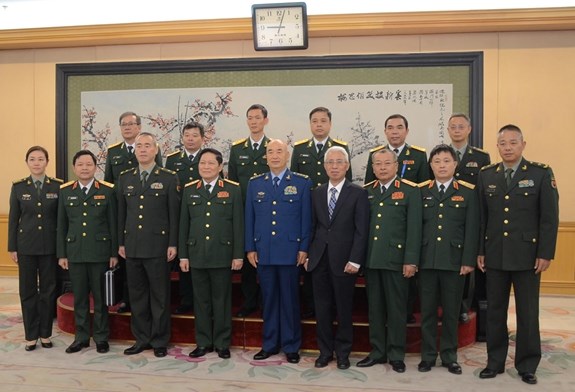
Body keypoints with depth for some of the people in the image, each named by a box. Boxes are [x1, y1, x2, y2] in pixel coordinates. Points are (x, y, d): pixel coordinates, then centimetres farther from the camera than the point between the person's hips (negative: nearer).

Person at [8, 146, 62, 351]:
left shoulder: (58, 186, 0)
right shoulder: (18, 187, 3)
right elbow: (13, 219, 4)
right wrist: (12, 248, 1)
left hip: (50, 247, 0)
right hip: (26, 247, 1)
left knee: (48, 290, 7)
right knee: (28, 291, 6)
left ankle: (45, 334, 19)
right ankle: (31, 336, 17)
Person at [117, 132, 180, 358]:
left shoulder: (169, 178, -2)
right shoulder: (125, 178, 11)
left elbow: (174, 214, -4)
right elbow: (121, 213, 13)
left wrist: (173, 244, -8)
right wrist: (121, 242, 9)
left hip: (157, 246, -4)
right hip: (132, 246, 4)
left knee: (159, 296, 4)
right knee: (137, 295, 11)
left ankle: (159, 341, 16)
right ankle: (141, 339, 23)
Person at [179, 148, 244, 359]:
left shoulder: (233, 189, 0)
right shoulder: (189, 190, 8)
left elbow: (238, 224, -2)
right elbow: (184, 224, 8)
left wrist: (238, 254, -5)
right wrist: (183, 255, 5)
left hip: (222, 254, -2)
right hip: (197, 254, 3)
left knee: (222, 300, 6)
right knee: (201, 300, 10)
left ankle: (222, 343, 19)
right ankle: (203, 342, 23)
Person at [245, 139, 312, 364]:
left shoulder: (302, 183, 2)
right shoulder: (255, 183, 9)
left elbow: (306, 218, 0)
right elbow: (249, 218, 9)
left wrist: (304, 248, -5)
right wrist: (250, 248, 5)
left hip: (290, 251, -2)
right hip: (263, 252, 3)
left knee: (290, 299, 5)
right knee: (268, 299, 10)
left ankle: (291, 346, 18)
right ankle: (270, 344, 23)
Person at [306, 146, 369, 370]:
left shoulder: (358, 193, -2)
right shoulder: (317, 193, 11)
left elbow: (362, 230, -6)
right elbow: (313, 226, 12)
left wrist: (355, 260, -12)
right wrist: (308, 254, 6)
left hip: (343, 260, -3)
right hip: (319, 259, 3)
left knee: (344, 309, 7)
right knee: (322, 308, 9)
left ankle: (343, 353, 22)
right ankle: (325, 351, 23)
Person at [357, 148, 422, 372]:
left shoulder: (410, 190, -1)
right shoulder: (367, 191, 12)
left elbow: (414, 228, -6)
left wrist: (411, 260, -11)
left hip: (396, 259, -4)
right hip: (371, 259, 4)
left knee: (396, 309, 4)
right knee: (374, 308, 11)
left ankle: (396, 355, 17)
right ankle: (377, 352, 23)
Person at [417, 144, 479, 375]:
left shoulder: (468, 192, 3)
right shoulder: (421, 191, 6)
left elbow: (472, 229, 0)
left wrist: (468, 260, -7)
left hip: (454, 260, -1)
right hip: (426, 260, 1)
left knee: (451, 311, 8)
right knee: (427, 310, 8)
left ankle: (449, 356, 22)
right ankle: (428, 356, 20)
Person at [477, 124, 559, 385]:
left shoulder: (541, 173, -2)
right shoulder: (486, 175, 6)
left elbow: (550, 217, -4)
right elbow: (481, 217, 7)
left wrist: (545, 254, -9)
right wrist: (480, 251, 4)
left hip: (527, 256, -2)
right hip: (494, 256, 3)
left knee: (527, 313, 7)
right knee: (495, 311, 10)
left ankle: (527, 366, 22)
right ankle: (495, 362, 23)